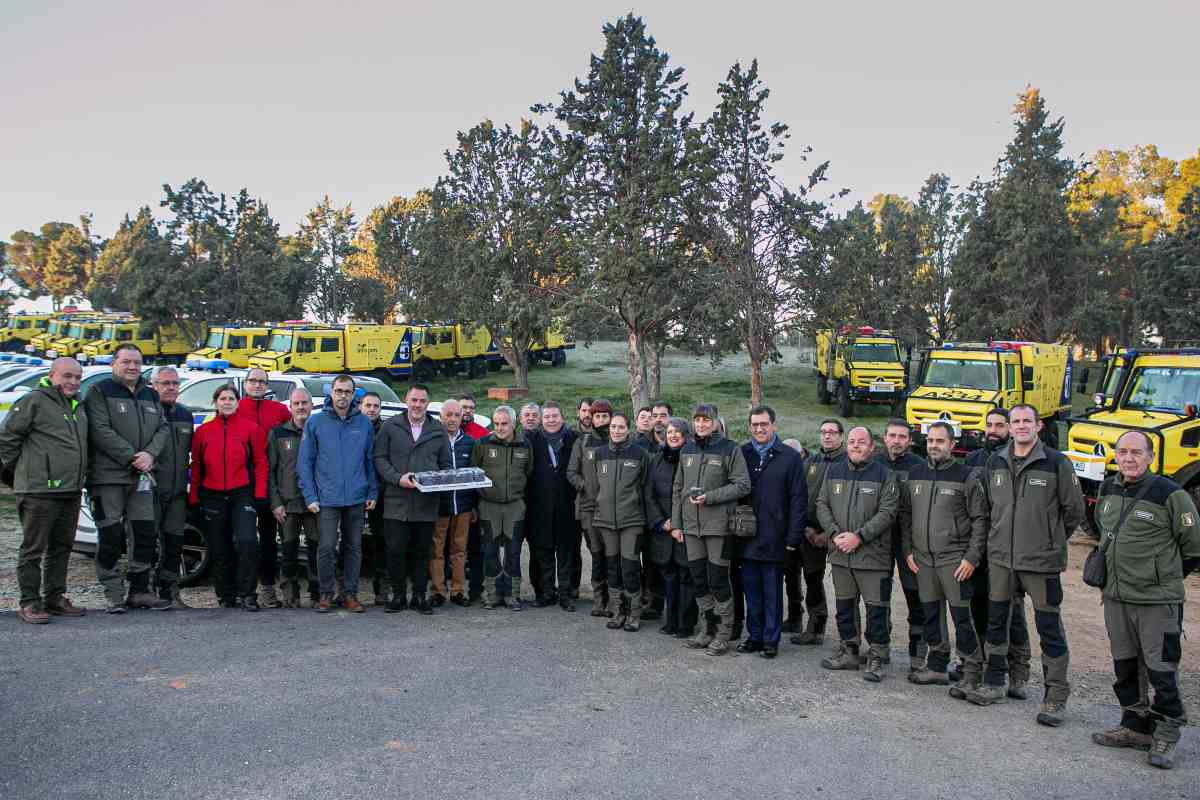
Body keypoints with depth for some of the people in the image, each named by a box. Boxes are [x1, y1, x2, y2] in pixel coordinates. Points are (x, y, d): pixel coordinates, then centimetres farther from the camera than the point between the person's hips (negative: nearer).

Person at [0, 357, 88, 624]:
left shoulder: (78, 407, 17)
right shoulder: (34, 401, -8)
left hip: (71, 491, 8)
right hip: (39, 491, -8)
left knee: (62, 547, 14)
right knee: (33, 548, 0)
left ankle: (55, 597, 23)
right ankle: (30, 603, 5)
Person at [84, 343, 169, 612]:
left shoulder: (150, 395, 16)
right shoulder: (100, 392, -3)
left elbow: (162, 428, 10)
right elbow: (101, 431, -13)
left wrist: (150, 454, -9)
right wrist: (132, 457, -16)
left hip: (141, 477, 6)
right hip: (108, 476, -6)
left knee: (146, 534, 7)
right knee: (111, 537, -2)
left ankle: (139, 591, 17)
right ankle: (113, 594, 8)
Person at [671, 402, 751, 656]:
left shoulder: (729, 449, -6)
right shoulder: (687, 450, 11)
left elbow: (743, 485, -9)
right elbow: (678, 489, 16)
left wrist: (710, 497, -18)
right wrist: (676, 523, 11)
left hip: (719, 525, -5)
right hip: (691, 525, 6)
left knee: (718, 580, -1)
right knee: (699, 580, 11)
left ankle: (723, 635, 11)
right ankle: (705, 630, 24)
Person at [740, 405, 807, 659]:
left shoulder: (790, 457, -1)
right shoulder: (741, 454, 7)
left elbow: (799, 499, -3)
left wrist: (794, 537, -9)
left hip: (774, 540, -3)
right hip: (747, 539, 3)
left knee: (772, 593, 5)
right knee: (752, 592, 10)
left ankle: (771, 640, 14)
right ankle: (754, 636, 21)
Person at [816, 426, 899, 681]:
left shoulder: (884, 475, -4)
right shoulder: (833, 471, 8)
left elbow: (887, 512, -11)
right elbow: (822, 505, 6)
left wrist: (859, 536, -18)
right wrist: (834, 534, -9)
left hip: (873, 555, -4)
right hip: (840, 554, 5)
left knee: (876, 609, -1)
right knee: (844, 606, 15)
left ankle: (876, 659, 11)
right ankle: (848, 653, 29)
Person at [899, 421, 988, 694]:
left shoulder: (965, 476, -4)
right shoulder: (915, 474, 10)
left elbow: (980, 519, -5)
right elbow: (905, 515, 15)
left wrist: (972, 558, -10)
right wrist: (908, 551, 8)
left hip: (954, 559, -5)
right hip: (922, 559, 5)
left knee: (962, 617, -3)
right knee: (930, 614, 13)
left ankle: (972, 673, 7)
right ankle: (937, 666, 26)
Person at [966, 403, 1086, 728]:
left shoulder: (1056, 463, -7)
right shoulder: (994, 463, 5)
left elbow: (1074, 510, 0)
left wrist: (1052, 540, 8)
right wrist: (1000, 536, 14)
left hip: (1042, 561, -4)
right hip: (1000, 558, 4)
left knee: (1049, 628, 2)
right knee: (996, 622, 13)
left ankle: (1056, 697, 12)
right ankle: (994, 684, 27)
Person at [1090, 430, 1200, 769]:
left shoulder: (1170, 494, -13)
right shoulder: (1107, 490, 6)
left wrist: (1167, 577, 6)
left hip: (1157, 601, -6)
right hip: (1115, 598, 6)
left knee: (1161, 670, 0)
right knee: (1125, 667, 15)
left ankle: (1166, 736, 14)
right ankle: (1135, 727, 29)